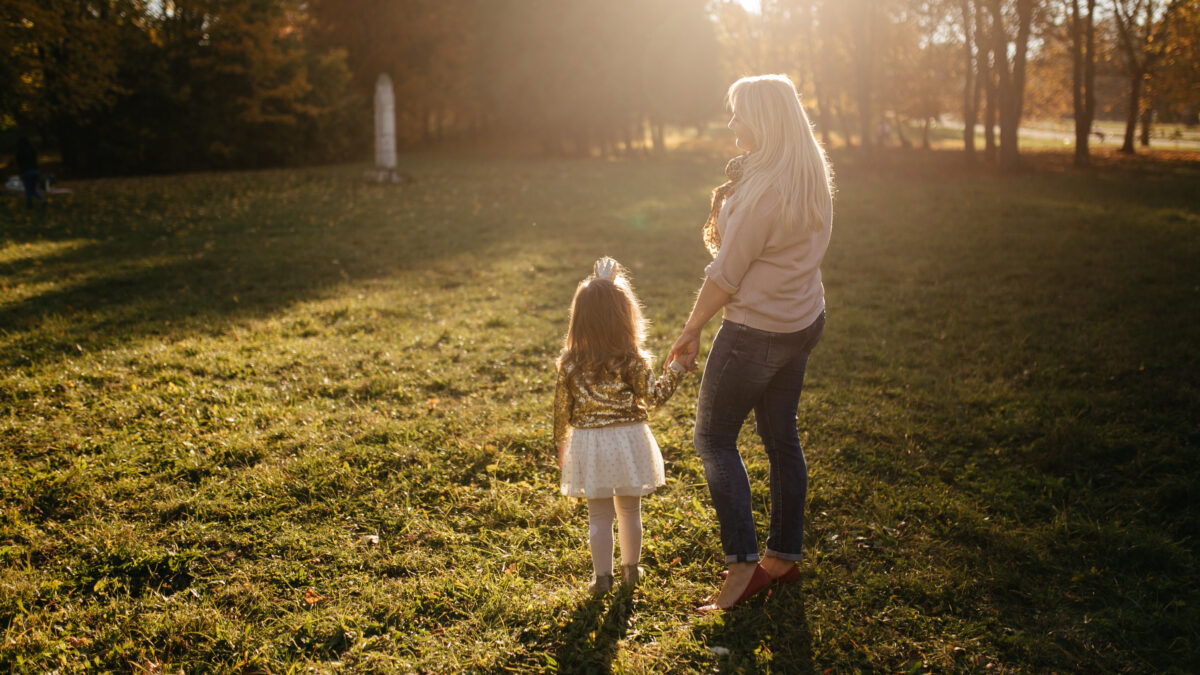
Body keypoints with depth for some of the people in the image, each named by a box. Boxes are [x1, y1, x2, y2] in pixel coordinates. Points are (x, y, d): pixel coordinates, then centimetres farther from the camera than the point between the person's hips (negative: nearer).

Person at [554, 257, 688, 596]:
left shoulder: (570, 363, -6)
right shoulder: (632, 360, -14)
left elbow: (562, 408, 0)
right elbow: (654, 395, -9)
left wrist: (560, 444, 13)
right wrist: (676, 370, 3)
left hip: (589, 443, 1)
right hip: (628, 440, 0)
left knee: (599, 515, 10)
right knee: (629, 510, 16)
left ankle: (602, 575, 13)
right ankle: (631, 569, 29)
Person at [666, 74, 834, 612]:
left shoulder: (765, 189, -24)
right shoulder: (812, 174, 5)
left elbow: (726, 273, -18)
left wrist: (692, 329, -9)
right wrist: (731, 203, 4)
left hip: (758, 330, -9)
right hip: (802, 320, 9)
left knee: (713, 437, 3)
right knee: (781, 436, 16)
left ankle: (742, 562, 3)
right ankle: (785, 554, 27)